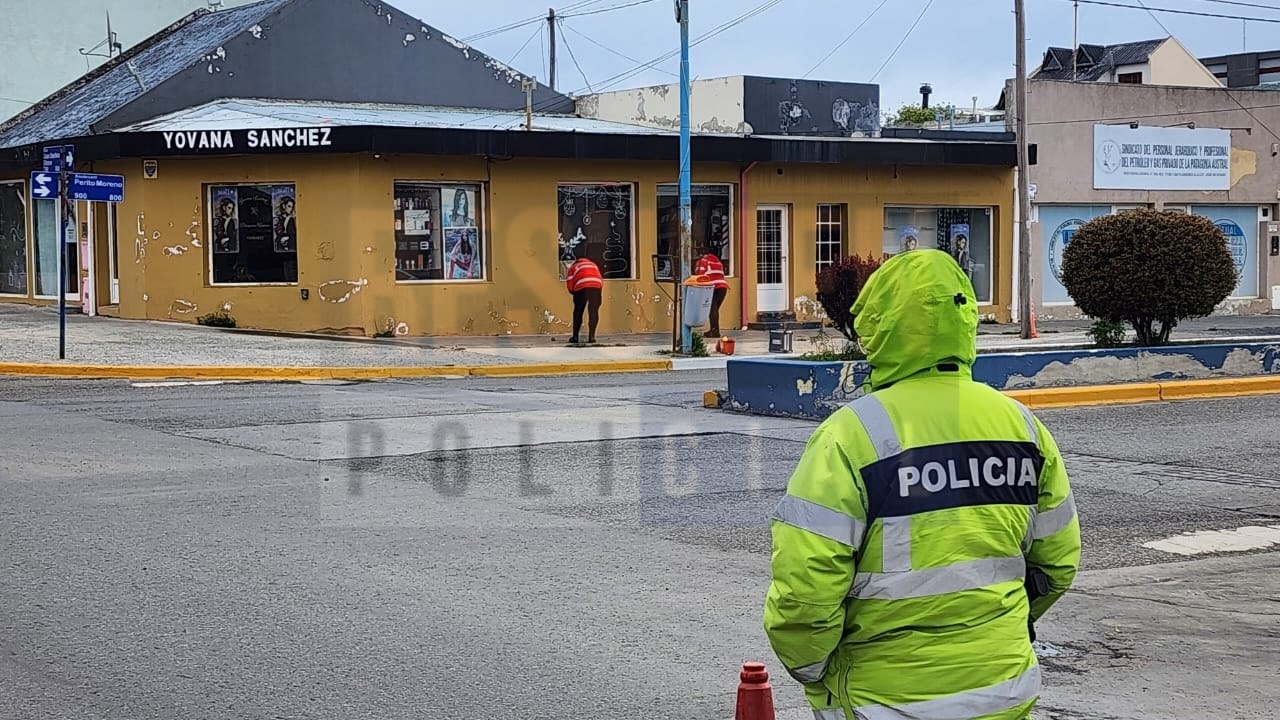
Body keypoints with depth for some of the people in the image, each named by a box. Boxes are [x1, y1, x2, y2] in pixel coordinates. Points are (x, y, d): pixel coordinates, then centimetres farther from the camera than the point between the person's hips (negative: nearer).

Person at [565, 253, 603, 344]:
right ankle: (591, 336, -3)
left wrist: (574, 292, 26)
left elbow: (569, 282, 12)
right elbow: (601, 279, 22)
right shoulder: (594, 265, 35)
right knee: (593, 312, 5)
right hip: (596, 286, 2)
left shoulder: (574, 266, 27)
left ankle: (575, 336, 11)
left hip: (582, 287, -2)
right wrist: (599, 291, 27)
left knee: (578, 312, 10)